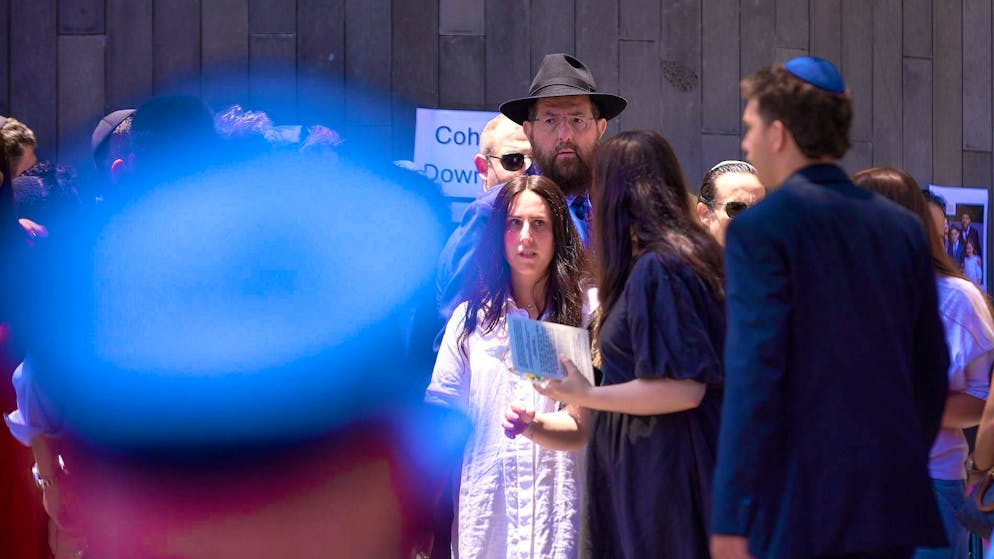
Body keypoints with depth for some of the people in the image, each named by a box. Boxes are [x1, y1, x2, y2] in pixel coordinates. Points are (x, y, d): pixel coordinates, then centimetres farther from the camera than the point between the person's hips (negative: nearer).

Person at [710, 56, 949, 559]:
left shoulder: (761, 229, -8)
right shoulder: (902, 227, 11)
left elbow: (752, 378, -14)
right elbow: (932, 371, 14)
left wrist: (729, 518, -12)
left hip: (803, 505, -6)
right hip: (894, 501, 6)